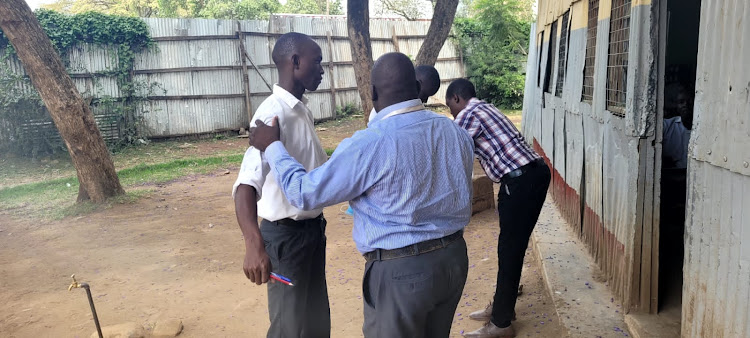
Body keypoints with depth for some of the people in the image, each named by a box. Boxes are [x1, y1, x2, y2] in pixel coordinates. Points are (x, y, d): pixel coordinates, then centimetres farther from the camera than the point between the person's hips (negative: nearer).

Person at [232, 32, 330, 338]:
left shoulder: (302, 110, 6)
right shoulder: (273, 114, -23)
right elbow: (248, 181, -36)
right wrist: (254, 243, -51)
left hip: (313, 227, 9)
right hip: (286, 234, -9)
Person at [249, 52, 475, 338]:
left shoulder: (370, 144, -21)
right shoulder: (455, 131, 0)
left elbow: (304, 192, -13)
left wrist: (272, 147, 1)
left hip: (401, 270, -7)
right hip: (454, 257, 7)